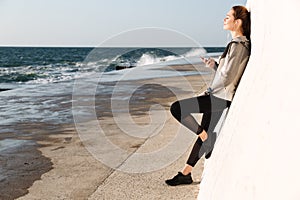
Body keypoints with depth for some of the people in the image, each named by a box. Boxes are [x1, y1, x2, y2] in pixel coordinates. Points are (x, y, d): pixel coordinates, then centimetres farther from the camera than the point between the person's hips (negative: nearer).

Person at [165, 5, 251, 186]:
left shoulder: (236, 45, -17)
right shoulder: (243, 44, 15)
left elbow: (225, 76, -21)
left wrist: (209, 90, -7)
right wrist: (214, 64, 6)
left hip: (219, 97, -10)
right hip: (222, 97, 10)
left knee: (176, 108, -13)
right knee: (206, 133, 13)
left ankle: (209, 142, 0)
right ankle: (186, 173, 21)